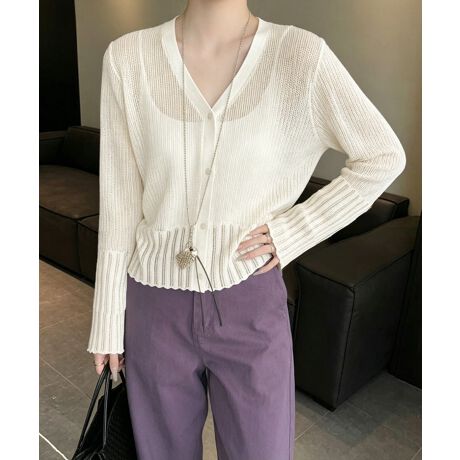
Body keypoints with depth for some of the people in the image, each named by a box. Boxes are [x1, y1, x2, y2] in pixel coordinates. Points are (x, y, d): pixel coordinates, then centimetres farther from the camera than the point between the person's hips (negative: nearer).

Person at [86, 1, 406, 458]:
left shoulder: (301, 54, -10)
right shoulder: (126, 57, -7)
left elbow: (384, 156, 1)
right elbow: (118, 204, -3)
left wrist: (294, 229, -7)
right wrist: (108, 322, 2)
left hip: (251, 307, -1)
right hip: (155, 308, 2)